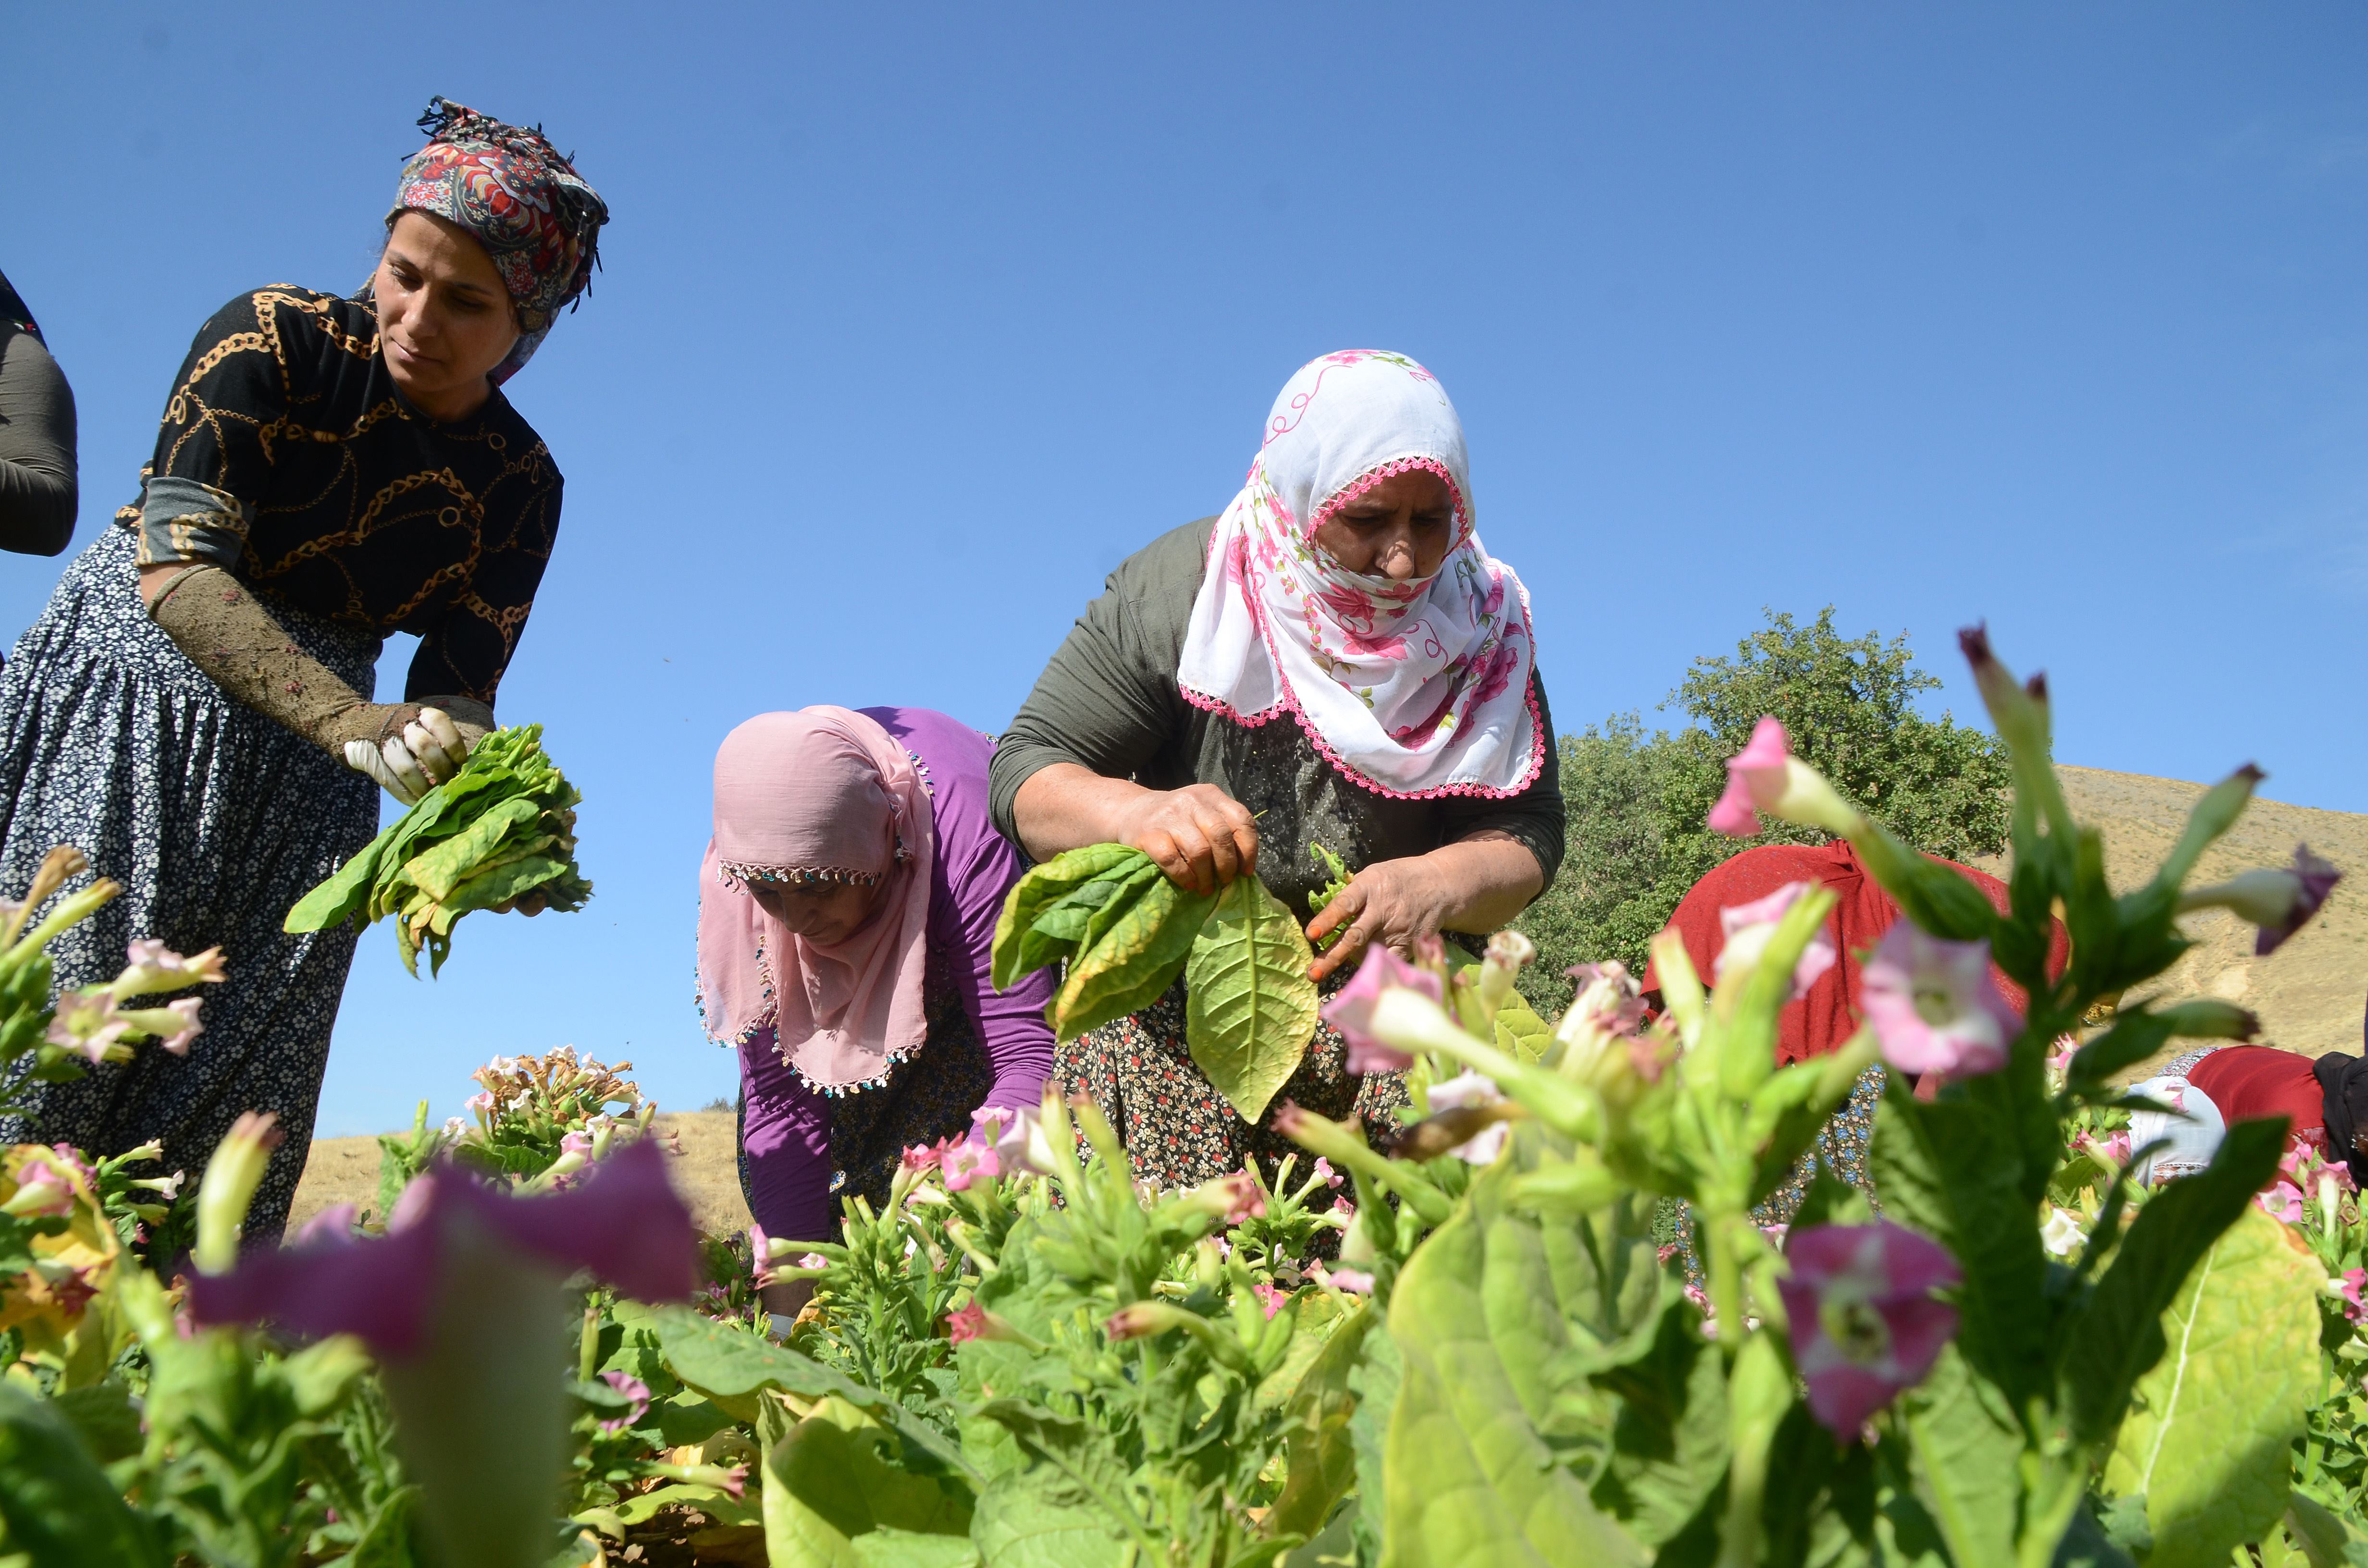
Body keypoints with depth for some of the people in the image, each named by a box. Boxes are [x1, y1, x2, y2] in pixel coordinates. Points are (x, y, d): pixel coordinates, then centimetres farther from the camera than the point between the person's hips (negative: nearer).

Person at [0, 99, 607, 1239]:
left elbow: (455, 692, -2)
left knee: (235, 1117, 0)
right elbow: (175, 566, -21)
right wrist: (352, 724, -35)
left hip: (304, 769, 3)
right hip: (127, 701, -3)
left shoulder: (520, 487, -2)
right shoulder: (276, 341, -11)